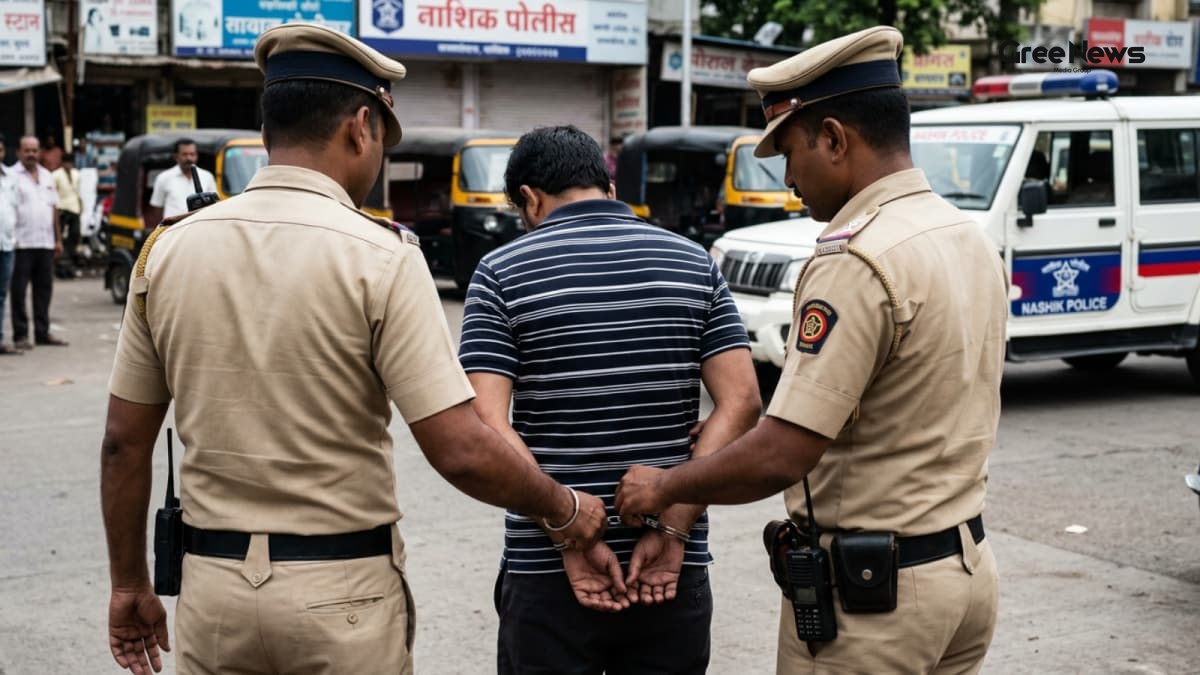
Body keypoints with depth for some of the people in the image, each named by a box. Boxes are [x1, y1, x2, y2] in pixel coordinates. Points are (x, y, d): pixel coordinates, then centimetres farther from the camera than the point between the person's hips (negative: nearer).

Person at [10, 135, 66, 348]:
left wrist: (58, 239, 16)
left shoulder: (47, 176, 16)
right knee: (19, 290, -2)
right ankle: (21, 335, 3)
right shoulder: (12, 175, -3)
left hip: (45, 243, 6)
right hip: (22, 243, -6)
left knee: (44, 289, 9)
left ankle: (42, 332, 16)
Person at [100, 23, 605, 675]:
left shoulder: (167, 249, -1)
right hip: (343, 596, -3)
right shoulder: (379, 256, -13)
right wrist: (566, 510, 0)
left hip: (211, 588, 4)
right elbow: (461, 453, -17)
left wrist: (129, 584, 17)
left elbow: (123, 442, 5)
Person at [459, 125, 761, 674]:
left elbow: (486, 424, -15)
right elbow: (740, 403, -5)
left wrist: (571, 538, -14)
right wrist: (674, 530, -8)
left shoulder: (503, 272, -5)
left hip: (547, 568, -2)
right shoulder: (692, 263, 3)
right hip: (674, 569, 2)